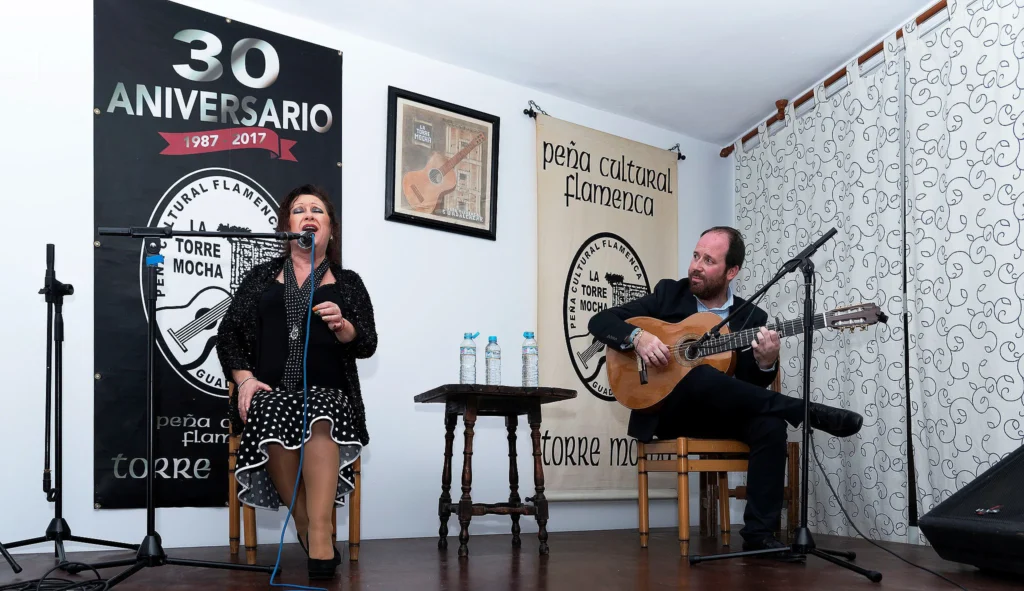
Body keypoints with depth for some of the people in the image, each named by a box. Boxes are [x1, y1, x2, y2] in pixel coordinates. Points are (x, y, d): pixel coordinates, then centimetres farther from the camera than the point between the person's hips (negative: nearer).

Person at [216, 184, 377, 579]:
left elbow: (367, 345, 6)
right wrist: (245, 379, -5)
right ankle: (308, 531, -20)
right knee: (273, 421, -34)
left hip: (326, 392, 0)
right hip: (270, 391, 1)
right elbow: (229, 333, 11)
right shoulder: (261, 277, 17)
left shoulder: (348, 284, 15)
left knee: (320, 420, -36)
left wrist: (342, 325, -15)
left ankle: (319, 533, -38)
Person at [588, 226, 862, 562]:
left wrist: (766, 364, -22)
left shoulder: (752, 318, 5)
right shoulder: (668, 293, 3)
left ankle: (759, 533, -24)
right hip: (665, 410, -2)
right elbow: (600, 321, 1)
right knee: (701, 376, -36)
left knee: (770, 424, -30)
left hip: (718, 416, 2)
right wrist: (637, 337, -20)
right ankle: (811, 414, -29)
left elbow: (750, 387, 1)